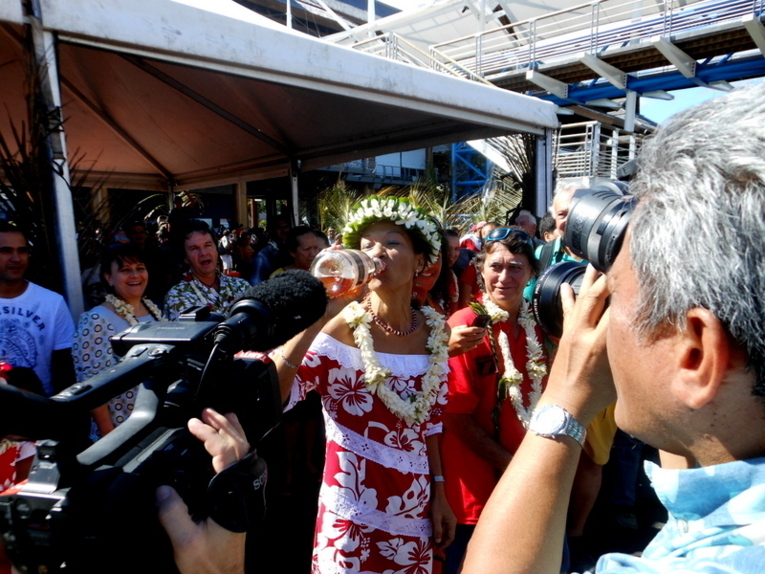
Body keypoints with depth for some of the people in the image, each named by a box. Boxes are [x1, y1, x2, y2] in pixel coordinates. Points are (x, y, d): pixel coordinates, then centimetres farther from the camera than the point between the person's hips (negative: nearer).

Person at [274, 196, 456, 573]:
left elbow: (430, 421, 8)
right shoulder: (342, 327, -16)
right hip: (353, 513, -4)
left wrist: (439, 494, 10)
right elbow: (267, 398, -28)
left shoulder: (433, 330, -2)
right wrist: (321, 316, -33)